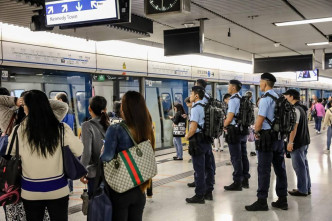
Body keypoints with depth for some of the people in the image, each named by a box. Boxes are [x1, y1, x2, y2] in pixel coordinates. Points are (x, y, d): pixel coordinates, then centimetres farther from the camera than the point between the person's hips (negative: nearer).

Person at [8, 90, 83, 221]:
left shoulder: (19, 130, -12)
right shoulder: (61, 129, -14)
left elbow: (9, 153, 5)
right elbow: (79, 151, -4)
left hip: (30, 192, 1)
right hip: (58, 190, 0)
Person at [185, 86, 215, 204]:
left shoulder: (196, 108, -14)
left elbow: (193, 127, -21)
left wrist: (187, 136, -5)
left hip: (198, 141, -9)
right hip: (207, 139, 9)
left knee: (199, 170, -4)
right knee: (208, 167, 13)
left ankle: (199, 195, 1)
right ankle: (208, 192, 21)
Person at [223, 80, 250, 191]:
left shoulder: (233, 100, -15)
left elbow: (230, 118, -19)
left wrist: (224, 126, 0)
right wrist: (227, 125, 17)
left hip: (235, 132, -9)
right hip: (244, 130, 9)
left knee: (236, 158, -4)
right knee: (243, 156, 14)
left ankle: (237, 182, 1)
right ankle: (245, 180, 22)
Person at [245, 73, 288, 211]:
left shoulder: (265, 98, -13)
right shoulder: (279, 98, 12)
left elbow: (260, 118, -16)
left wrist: (256, 132, 1)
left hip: (267, 137, -8)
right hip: (279, 135, 8)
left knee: (264, 170, -3)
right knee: (280, 168, 11)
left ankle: (262, 201, 2)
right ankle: (282, 200, 18)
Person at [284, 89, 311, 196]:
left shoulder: (295, 109, -17)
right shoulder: (302, 108, 14)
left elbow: (294, 127, -23)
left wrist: (290, 142, -21)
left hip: (298, 143, -10)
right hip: (305, 141, 10)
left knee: (299, 166, -2)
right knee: (304, 164, 15)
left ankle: (302, 190, 4)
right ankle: (307, 188, 23)